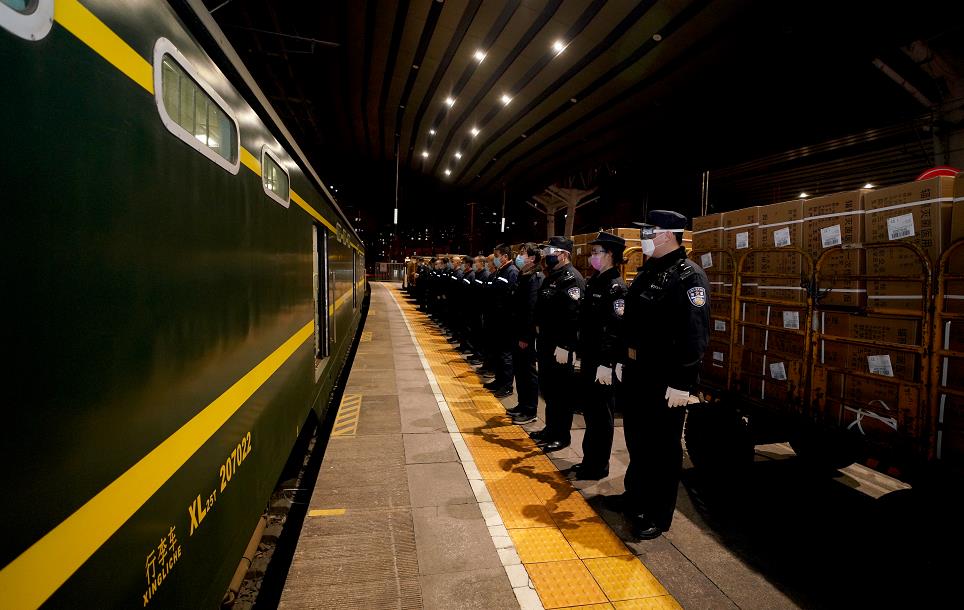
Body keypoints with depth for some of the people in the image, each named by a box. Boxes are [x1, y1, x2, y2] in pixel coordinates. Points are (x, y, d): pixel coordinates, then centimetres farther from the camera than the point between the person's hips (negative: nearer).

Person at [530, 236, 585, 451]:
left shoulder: (572, 278, -16)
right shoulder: (551, 277, 15)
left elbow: (572, 315, -23)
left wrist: (564, 346, -26)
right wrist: (539, 331, 19)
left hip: (560, 346, -10)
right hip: (546, 342, 10)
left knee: (561, 391, 0)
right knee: (547, 388, 18)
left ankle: (562, 435, 12)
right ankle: (551, 428, 31)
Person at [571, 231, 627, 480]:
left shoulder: (616, 287, -15)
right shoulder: (595, 282, 13)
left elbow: (616, 329, -22)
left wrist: (607, 364, -25)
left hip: (603, 364, -9)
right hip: (589, 360, 9)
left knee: (601, 415, 3)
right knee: (590, 411, 17)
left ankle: (598, 467, 15)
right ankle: (589, 459, 31)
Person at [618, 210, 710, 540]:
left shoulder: (688, 276, -15)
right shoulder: (647, 271, 12)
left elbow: (695, 335, -22)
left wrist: (683, 383, -24)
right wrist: (626, 361, 17)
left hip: (665, 378, -8)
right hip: (637, 372, 9)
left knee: (662, 447, 5)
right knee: (636, 438, 21)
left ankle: (658, 515, 21)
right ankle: (635, 497, 40)